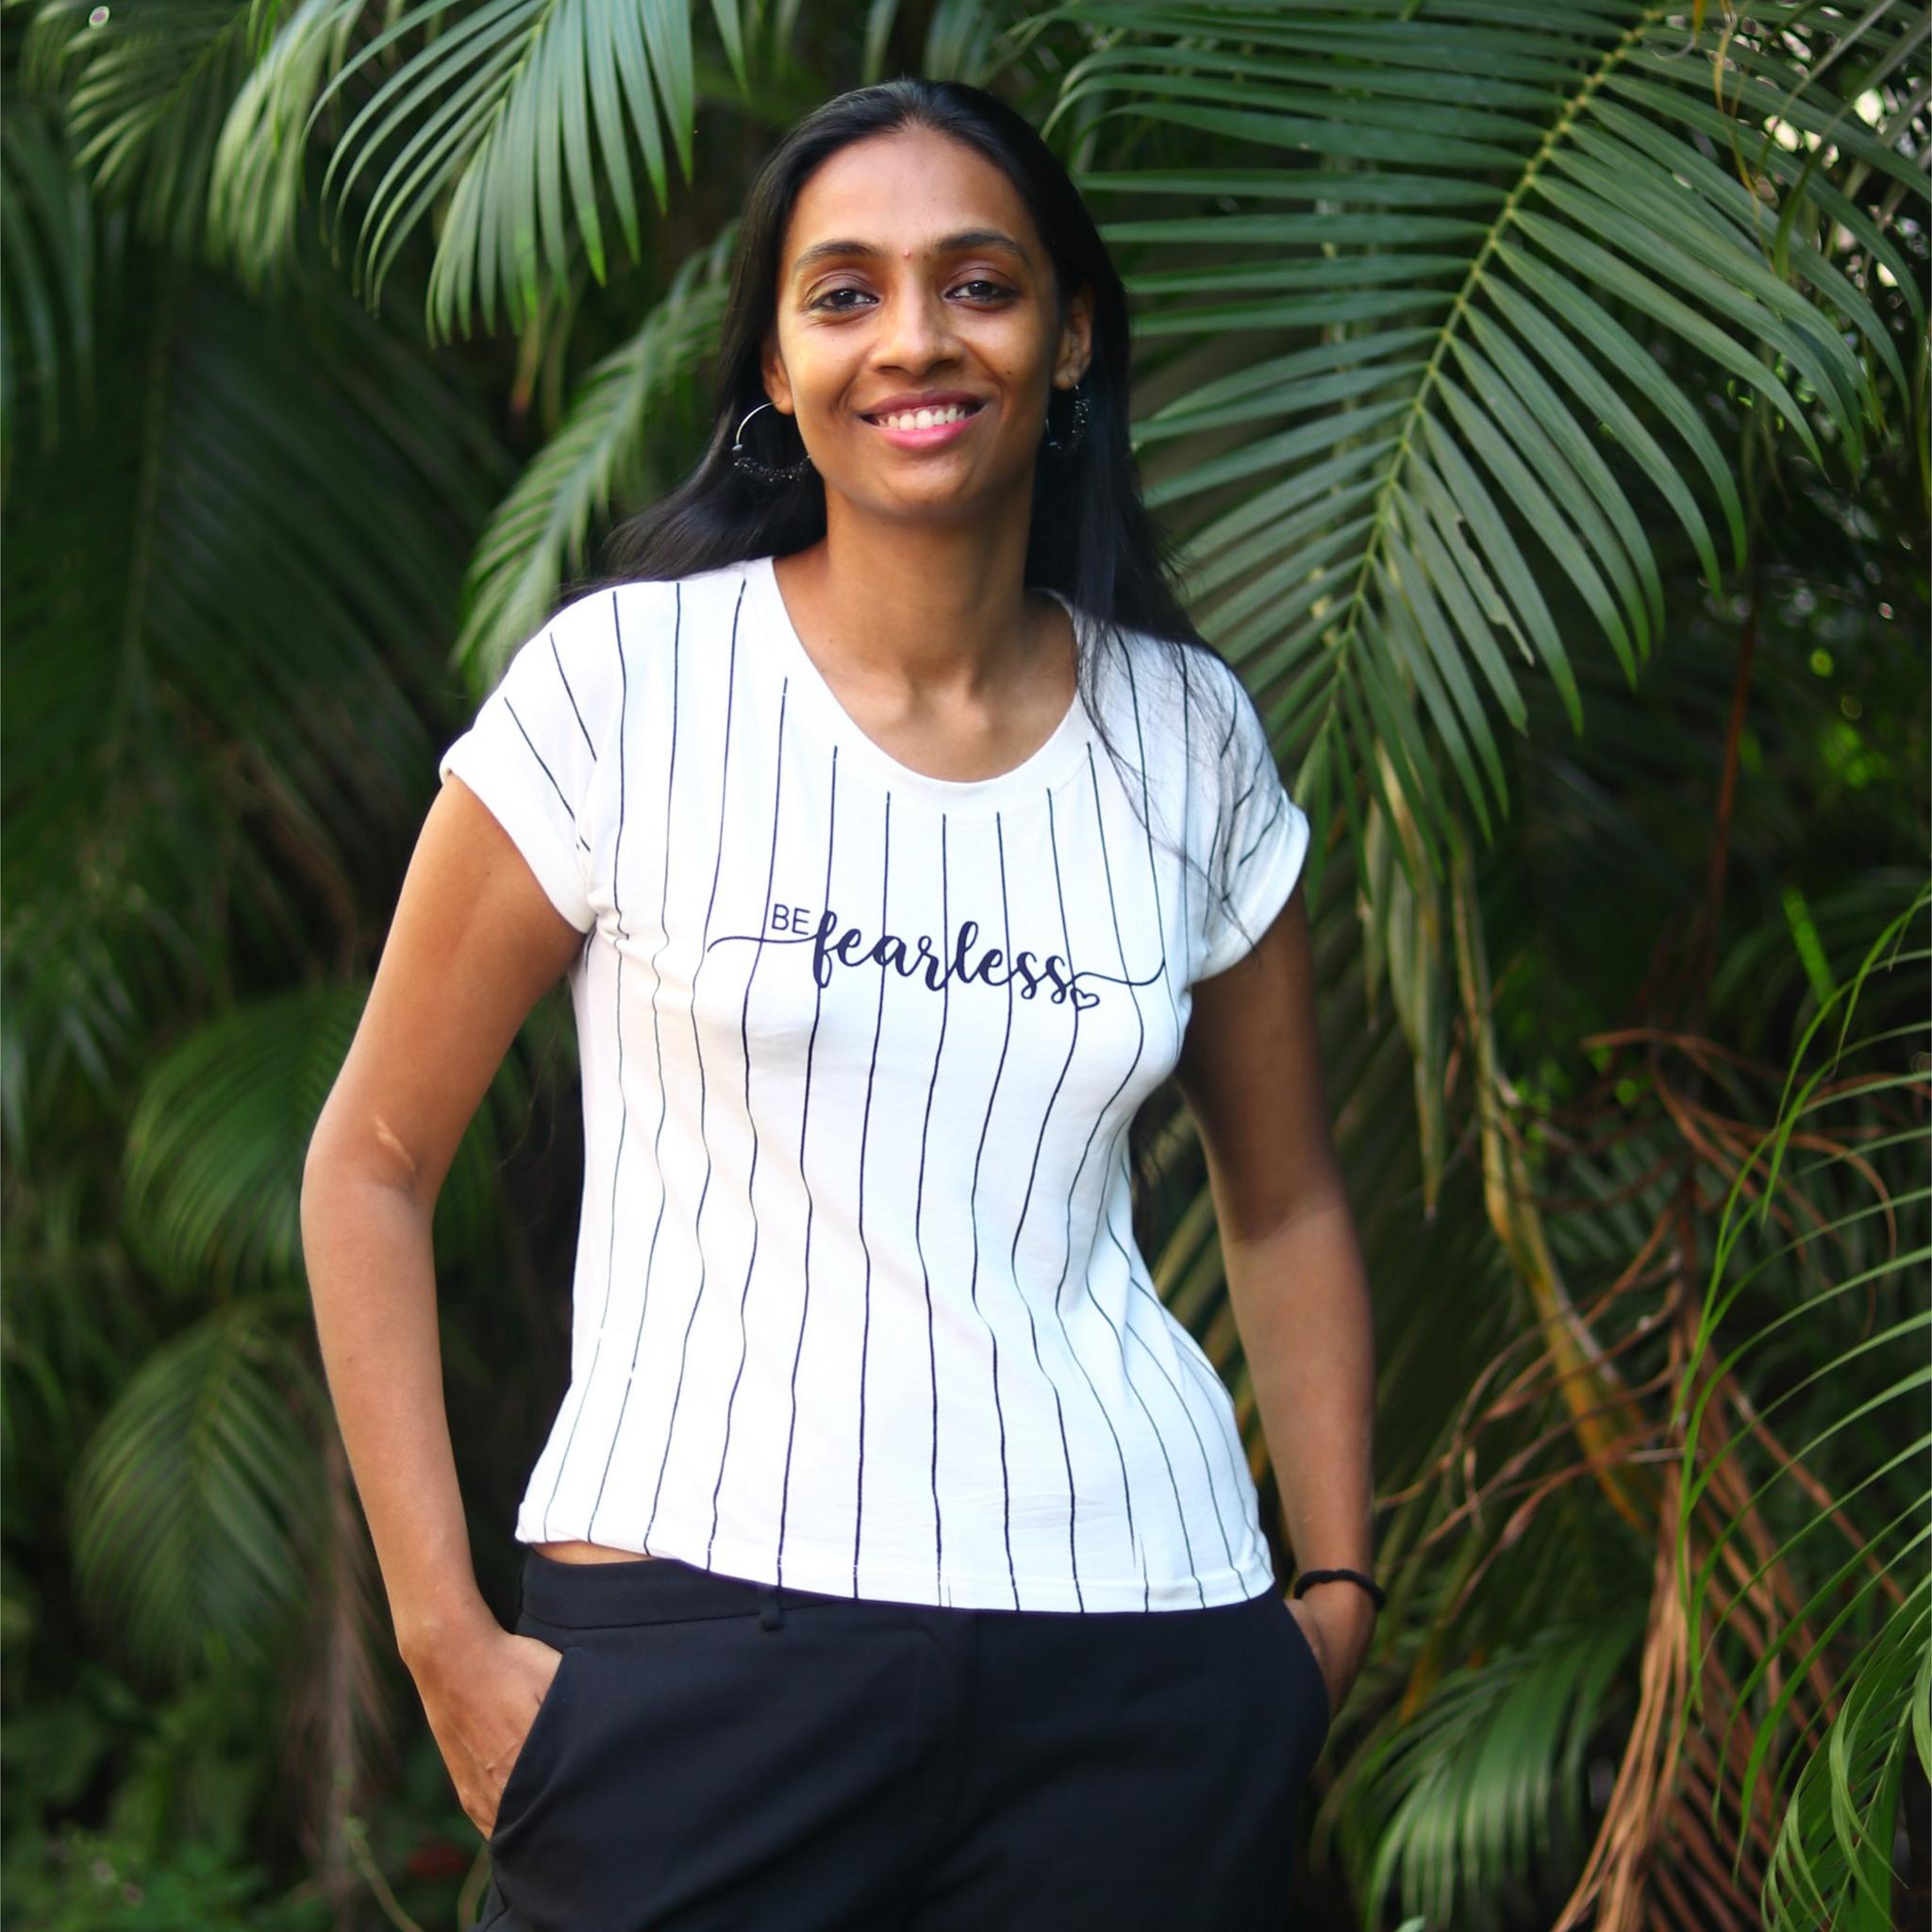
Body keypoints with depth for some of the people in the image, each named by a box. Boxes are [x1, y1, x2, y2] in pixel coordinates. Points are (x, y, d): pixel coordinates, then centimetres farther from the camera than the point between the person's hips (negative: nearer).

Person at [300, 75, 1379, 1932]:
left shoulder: (1185, 736, 8)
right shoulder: (628, 681, -2)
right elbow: (369, 1163, 1)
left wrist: (1339, 1586, 10)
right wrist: (443, 1639, -5)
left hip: (1138, 1638, 3)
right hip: (707, 1623, -3)